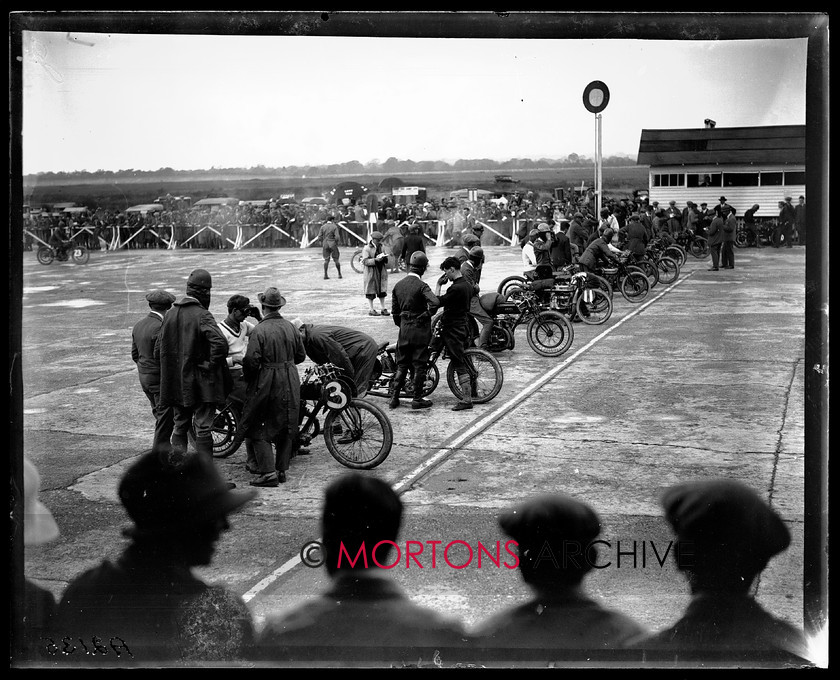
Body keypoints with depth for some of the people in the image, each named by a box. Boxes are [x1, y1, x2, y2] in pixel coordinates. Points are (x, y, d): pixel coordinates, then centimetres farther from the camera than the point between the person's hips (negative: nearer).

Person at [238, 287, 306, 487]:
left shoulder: (259, 331, -16)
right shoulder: (290, 327, 2)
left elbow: (251, 360, -18)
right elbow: (300, 355, 10)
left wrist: (248, 377, 1)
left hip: (267, 382, -6)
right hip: (290, 382, 6)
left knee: (260, 430, 2)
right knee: (286, 428, 14)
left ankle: (268, 473, -5)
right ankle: (282, 470, 19)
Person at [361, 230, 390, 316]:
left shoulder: (381, 247, 12)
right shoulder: (367, 248, -8)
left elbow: (386, 260, 16)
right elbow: (365, 261, -16)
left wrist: (384, 258, -8)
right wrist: (376, 260, -25)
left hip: (381, 272, 6)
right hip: (371, 272, -6)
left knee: (382, 291, 7)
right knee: (371, 292, 1)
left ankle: (383, 308, 13)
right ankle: (371, 310, 8)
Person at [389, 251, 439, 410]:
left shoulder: (398, 285, 4)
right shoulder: (421, 286, -15)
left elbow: (394, 312, 10)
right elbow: (435, 302, -31)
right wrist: (429, 313, -12)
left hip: (404, 329, 5)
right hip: (420, 329, -5)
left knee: (402, 364, 14)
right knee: (419, 365, 3)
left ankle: (394, 397, 12)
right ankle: (417, 399, 7)